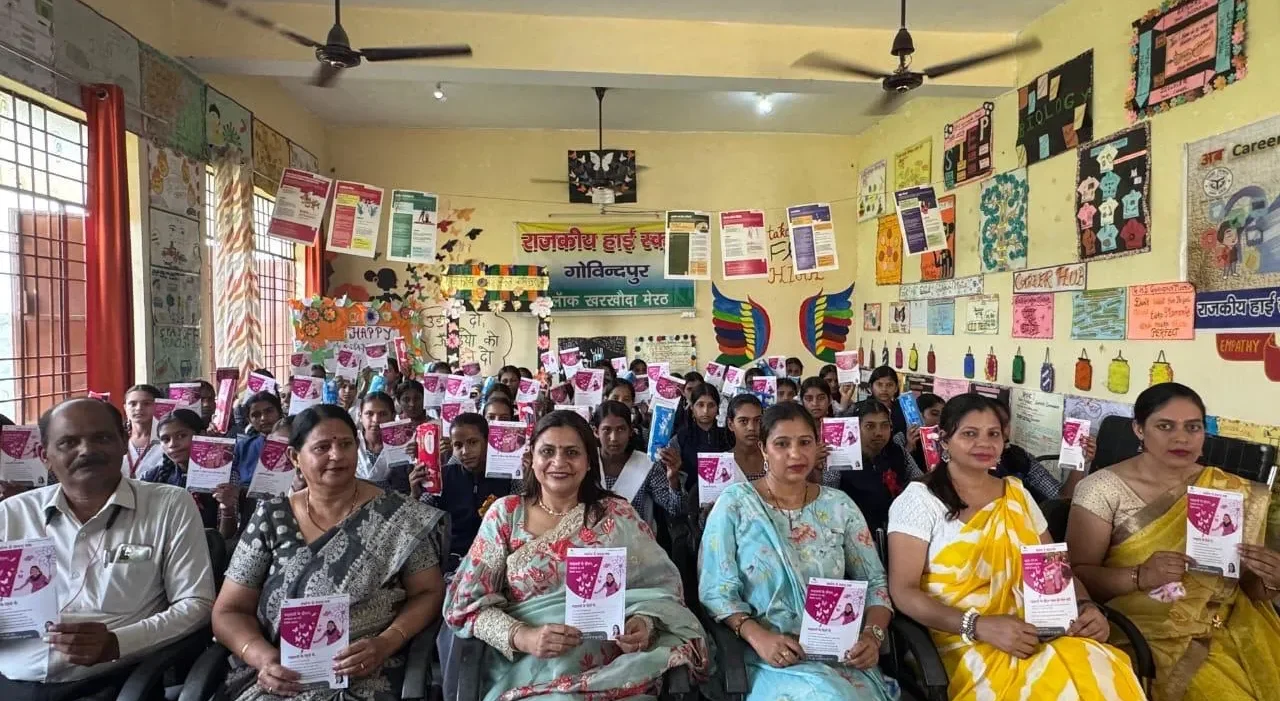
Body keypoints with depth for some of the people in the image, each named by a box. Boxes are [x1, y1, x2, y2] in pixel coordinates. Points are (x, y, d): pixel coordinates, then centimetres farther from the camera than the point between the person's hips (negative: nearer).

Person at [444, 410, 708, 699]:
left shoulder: (618, 515, 4)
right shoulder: (505, 514, 4)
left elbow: (659, 586, 5)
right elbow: (469, 601, 0)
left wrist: (645, 623, -17)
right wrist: (522, 637, -17)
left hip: (610, 667, 1)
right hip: (528, 668, -1)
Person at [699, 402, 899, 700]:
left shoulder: (840, 505, 8)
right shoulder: (735, 503, -3)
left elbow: (875, 582, 9)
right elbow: (716, 591, -6)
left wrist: (873, 635, -10)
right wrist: (757, 637, -21)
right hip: (772, 656, -3)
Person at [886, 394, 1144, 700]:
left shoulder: (1017, 494, 15)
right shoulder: (919, 499, -3)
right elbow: (903, 591, -10)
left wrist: (1086, 606, -5)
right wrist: (979, 626, -22)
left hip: (1037, 636, 6)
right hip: (966, 646, -5)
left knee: (1105, 674, -24)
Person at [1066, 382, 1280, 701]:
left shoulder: (1235, 493, 8)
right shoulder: (1103, 488, -5)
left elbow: (1252, 589, 11)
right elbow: (1077, 573, -8)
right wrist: (1140, 576, -24)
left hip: (1228, 627, 4)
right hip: (1147, 629, -4)